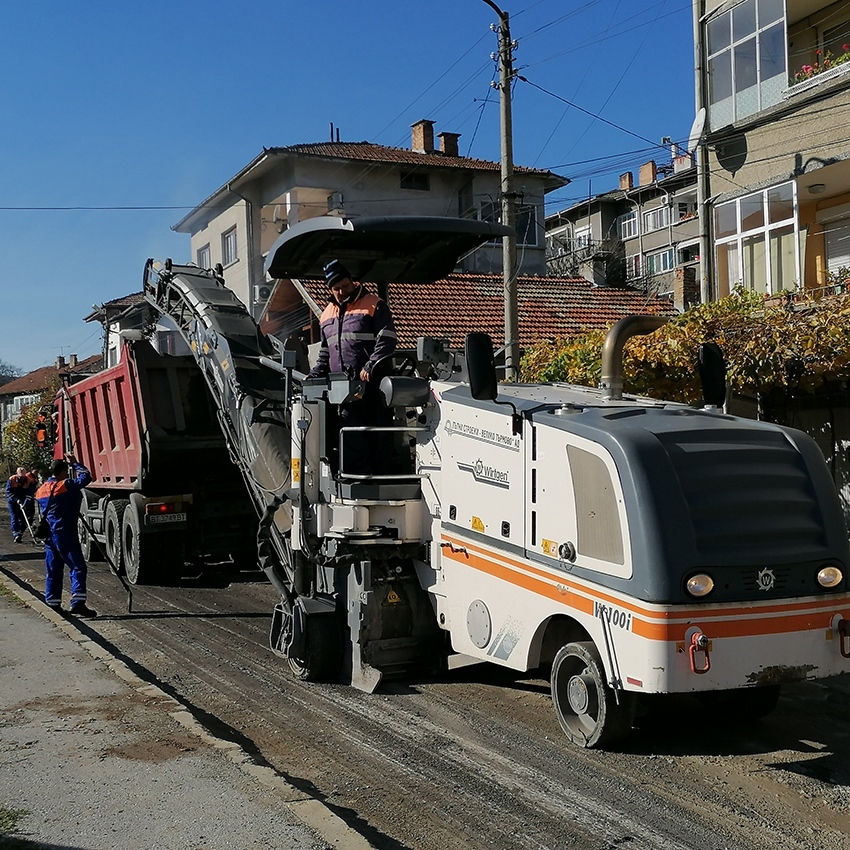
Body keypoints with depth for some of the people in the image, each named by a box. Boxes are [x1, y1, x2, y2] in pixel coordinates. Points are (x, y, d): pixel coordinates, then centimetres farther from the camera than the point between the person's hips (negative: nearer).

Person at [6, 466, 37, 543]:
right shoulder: (11, 480, -14)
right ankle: (16, 535, -14)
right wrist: (16, 500, -29)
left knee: (23, 519, 2)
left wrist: (25, 504, -37)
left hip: (24, 503, 1)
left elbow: (30, 494, -24)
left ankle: (19, 534, 15)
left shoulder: (30, 481, -16)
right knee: (14, 518, -9)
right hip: (13, 502, -1)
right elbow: (8, 492, -15)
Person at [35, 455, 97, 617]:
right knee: (78, 567, -8)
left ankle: (53, 604, 15)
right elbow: (86, 477, -13)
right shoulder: (65, 486, -12)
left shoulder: (41, 490, 12)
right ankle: (77, 603, -17)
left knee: (53, 570, 13)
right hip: (65, 534, -8)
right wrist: (74, 463, 0)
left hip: (49, 535, 8)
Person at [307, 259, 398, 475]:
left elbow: (387, 341, -7)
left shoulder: (374, 305, 2)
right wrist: (314, 375, 14)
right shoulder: (327, 314, 22)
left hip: (369, 385, -5)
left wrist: (370, 367, -19)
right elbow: (325, 353, 29)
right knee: (348, 434, -1)